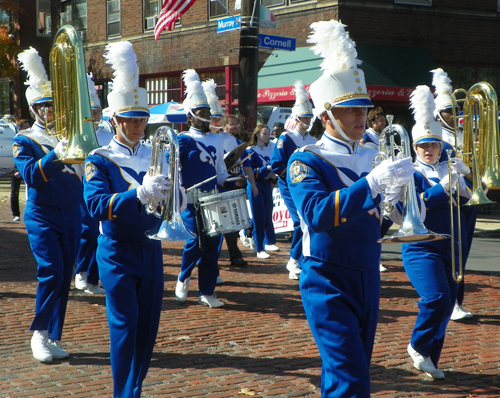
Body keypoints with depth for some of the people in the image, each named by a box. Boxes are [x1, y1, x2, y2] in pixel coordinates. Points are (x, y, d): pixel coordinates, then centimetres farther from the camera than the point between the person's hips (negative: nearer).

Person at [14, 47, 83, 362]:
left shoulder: (69, 135, 12)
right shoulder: (24, 141, -1)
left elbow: (87, 170, 8)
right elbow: (30, 175, -17)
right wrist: (55, 155, -32)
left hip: (71, 215, 5)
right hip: (42, 216, -4)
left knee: (65, 277, 5)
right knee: (51, 270, -17)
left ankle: (54, 339, 14)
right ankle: (39, 333, -2)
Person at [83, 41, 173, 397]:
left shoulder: (155, 155, 9)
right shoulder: (99, 160, -7)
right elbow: (96, 206, -23)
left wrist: (168, 193, -13)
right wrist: (139, 194, -36)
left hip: (151, 248, 5)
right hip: (118, 253, -5)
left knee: (149, 326, 7)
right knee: (125, 325, -6)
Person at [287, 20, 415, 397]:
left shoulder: (371, 157, 10)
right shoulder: (306, 161, -10)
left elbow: (373, 219, 11)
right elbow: (316, 213, -28)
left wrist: (394, 197, -10)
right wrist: (370, 183, -36)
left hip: (368, 279, 7)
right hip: (328, 282, -7)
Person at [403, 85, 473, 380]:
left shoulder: (448, 169, 11)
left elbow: (465, 196, 0)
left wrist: (463, 174, -17)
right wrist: (443, 187, -26)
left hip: (449, 247, 6)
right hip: (421, 248, -6)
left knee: (446, 307, 7)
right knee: (437, 298, -22)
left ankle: (430, 360, 20)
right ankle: (418, 347, 1)